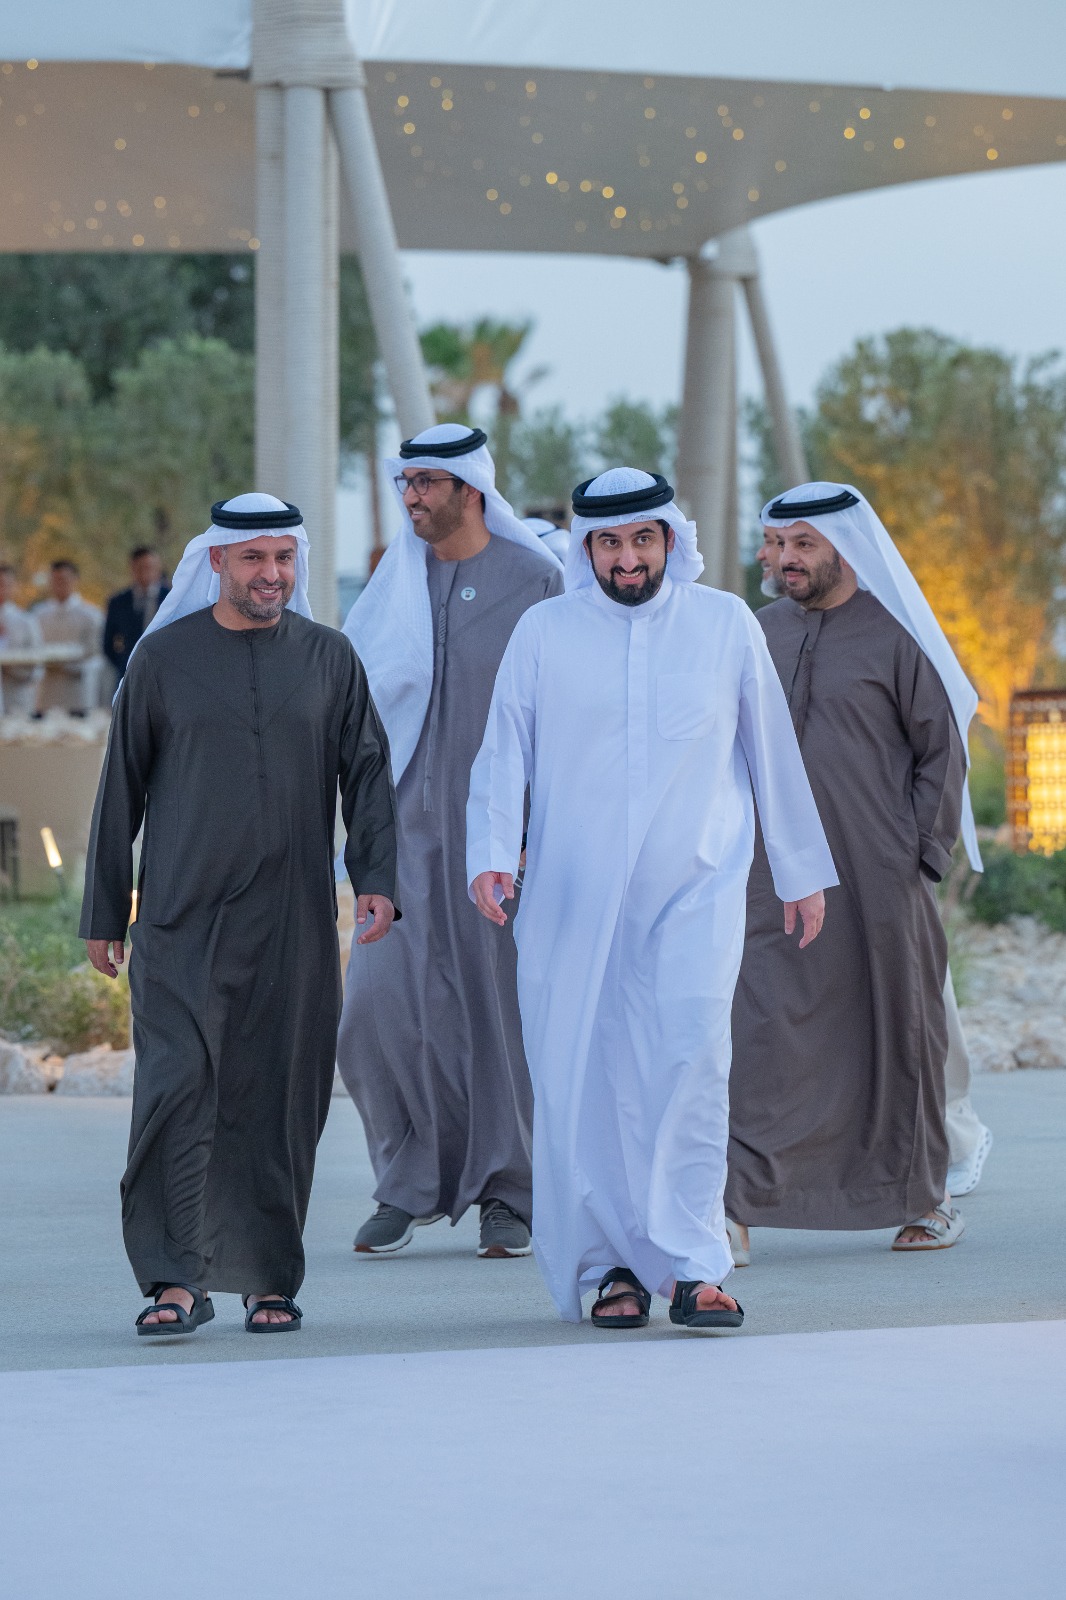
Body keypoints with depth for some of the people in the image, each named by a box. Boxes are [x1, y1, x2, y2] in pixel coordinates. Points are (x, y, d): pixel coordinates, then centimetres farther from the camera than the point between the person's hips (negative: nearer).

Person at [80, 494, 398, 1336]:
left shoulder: (329, 657, 9)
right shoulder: (163, 657, 6)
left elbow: (367, 773, 9)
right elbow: (122, 788, 9)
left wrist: (377, 877, -6)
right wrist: (105, 912, 8)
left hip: (292, 922, 1)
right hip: (181, 920, -1)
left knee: (280, 1102, 2)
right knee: (176, 1088, -12)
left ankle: (270, 1279, 11)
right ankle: (176, 1282, -11)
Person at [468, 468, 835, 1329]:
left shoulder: (726, 624, 8)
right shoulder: (543, 634, 6)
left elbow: (773, 753, 16)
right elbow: (503, 757, 6)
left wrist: (803, 871, 19)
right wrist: (491, 855, -10)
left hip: (697, 887, -1)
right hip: (574, 897, 1)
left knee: (693, 1057, -17)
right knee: (583, 1080, -1)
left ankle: (692, 1262, -15)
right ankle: (612, 1263, 11)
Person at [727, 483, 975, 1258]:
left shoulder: (896, 635, -2)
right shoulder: (760, 633, 11)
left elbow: (943, 752, 0)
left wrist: (922, 854, -7)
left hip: (877, 879, -3)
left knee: (899, 1034, 7)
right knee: (762, 1032, -8)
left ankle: (925, 1196, 23)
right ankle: (737, 1202, -12)